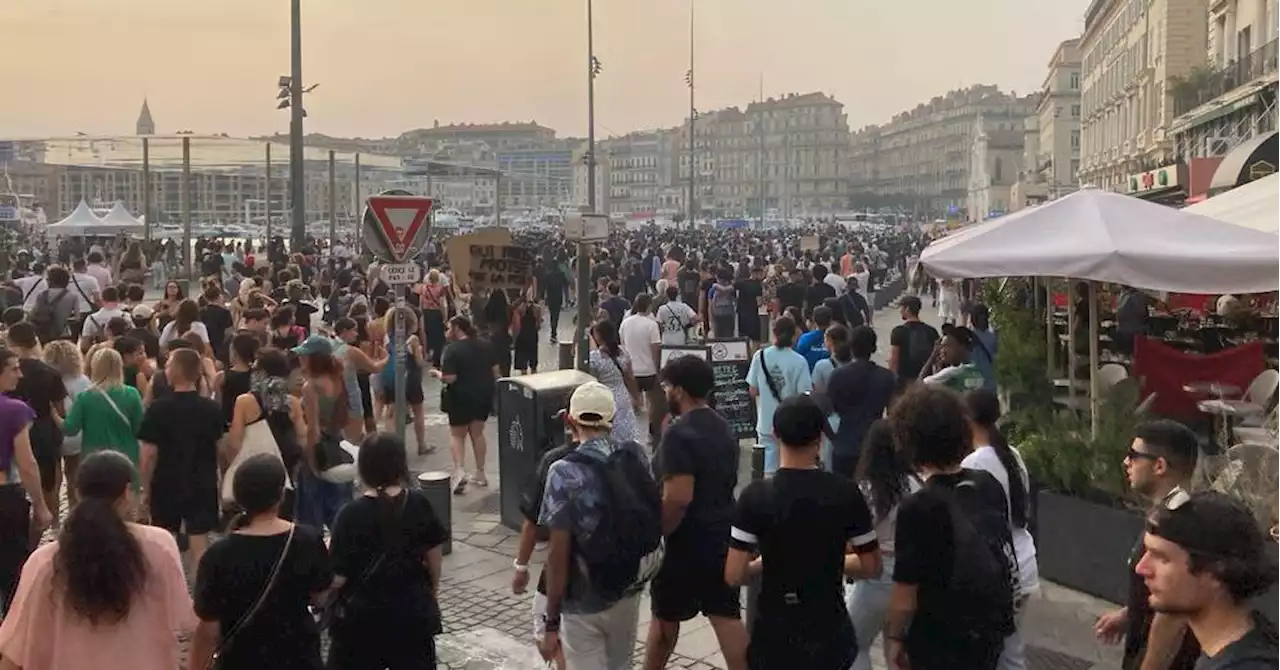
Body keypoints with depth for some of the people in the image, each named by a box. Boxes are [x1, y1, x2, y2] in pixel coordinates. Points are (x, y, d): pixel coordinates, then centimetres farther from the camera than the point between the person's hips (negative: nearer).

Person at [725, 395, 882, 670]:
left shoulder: (756, 495, -14)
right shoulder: (845, 492, -10)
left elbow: (734, 576, -13)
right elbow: (871, 567, -2)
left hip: (774, 633, -1)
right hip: (829, 631, 1)